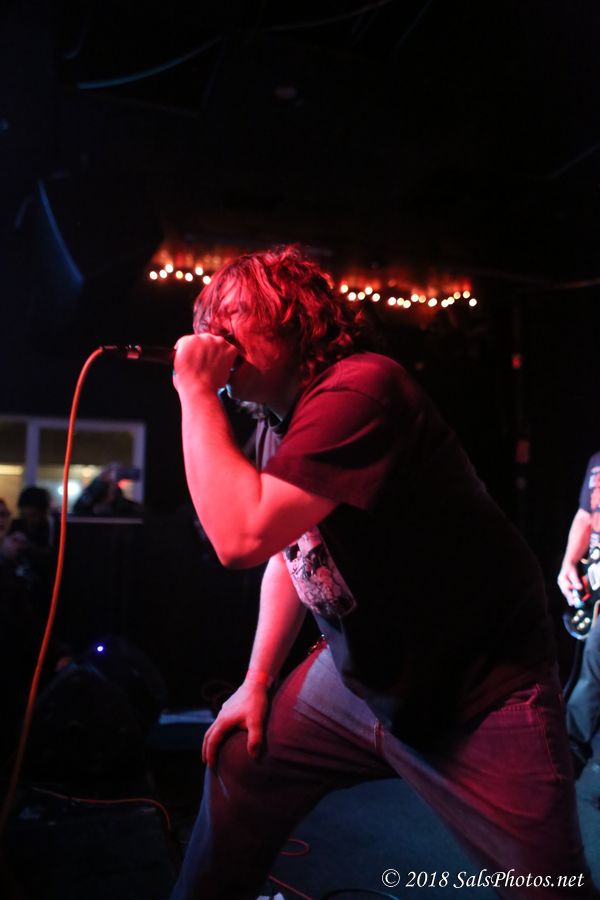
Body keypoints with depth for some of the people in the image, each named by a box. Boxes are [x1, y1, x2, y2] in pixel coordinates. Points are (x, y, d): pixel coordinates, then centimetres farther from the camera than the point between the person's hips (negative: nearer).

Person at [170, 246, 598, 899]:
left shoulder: (357, 390, -25)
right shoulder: (276, 423, 5)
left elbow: (242, 537, -32)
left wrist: (195, 394, -22)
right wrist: (257, 680, 9)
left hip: (478, 692, -7)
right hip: (356, 673, 8)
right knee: (238, 773, 11)